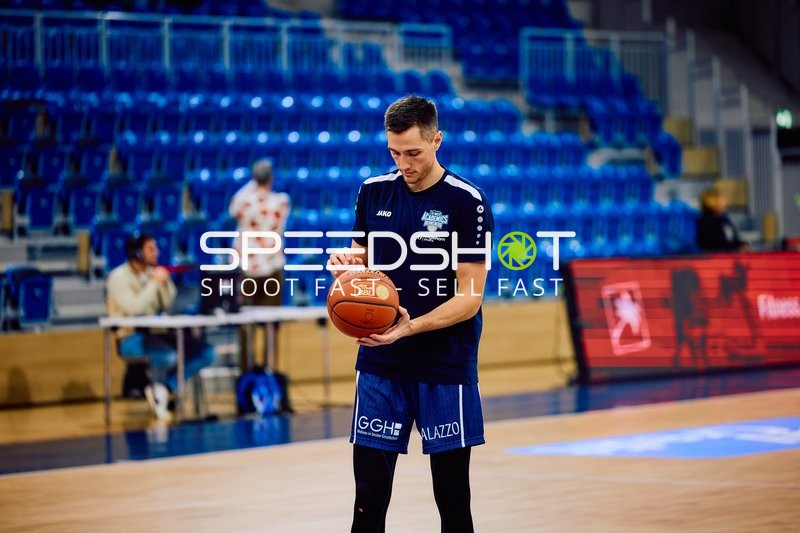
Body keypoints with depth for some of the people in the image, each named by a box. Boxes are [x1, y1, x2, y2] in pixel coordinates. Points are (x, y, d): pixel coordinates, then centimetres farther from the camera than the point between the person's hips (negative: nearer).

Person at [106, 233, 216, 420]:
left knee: (207, 352, -10)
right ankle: (159, 387, -4)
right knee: (167, 355, -38)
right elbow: (133, 308, -23)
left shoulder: (153, 273, 11)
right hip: (130, 338, -7)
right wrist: (154, 283, -18)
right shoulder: (119, 277, -9)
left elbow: (169, 306, 9)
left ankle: (162, 389, -8)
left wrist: (166, 282, -6)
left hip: (155, 333, 7)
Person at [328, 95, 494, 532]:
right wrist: (344, 262, -8)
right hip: (380, 365, 4)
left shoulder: (467, 202, -10)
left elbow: (470, 296, -12)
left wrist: (410, 328, -26)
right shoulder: (374, 191, 4)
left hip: (446, 368, -3)